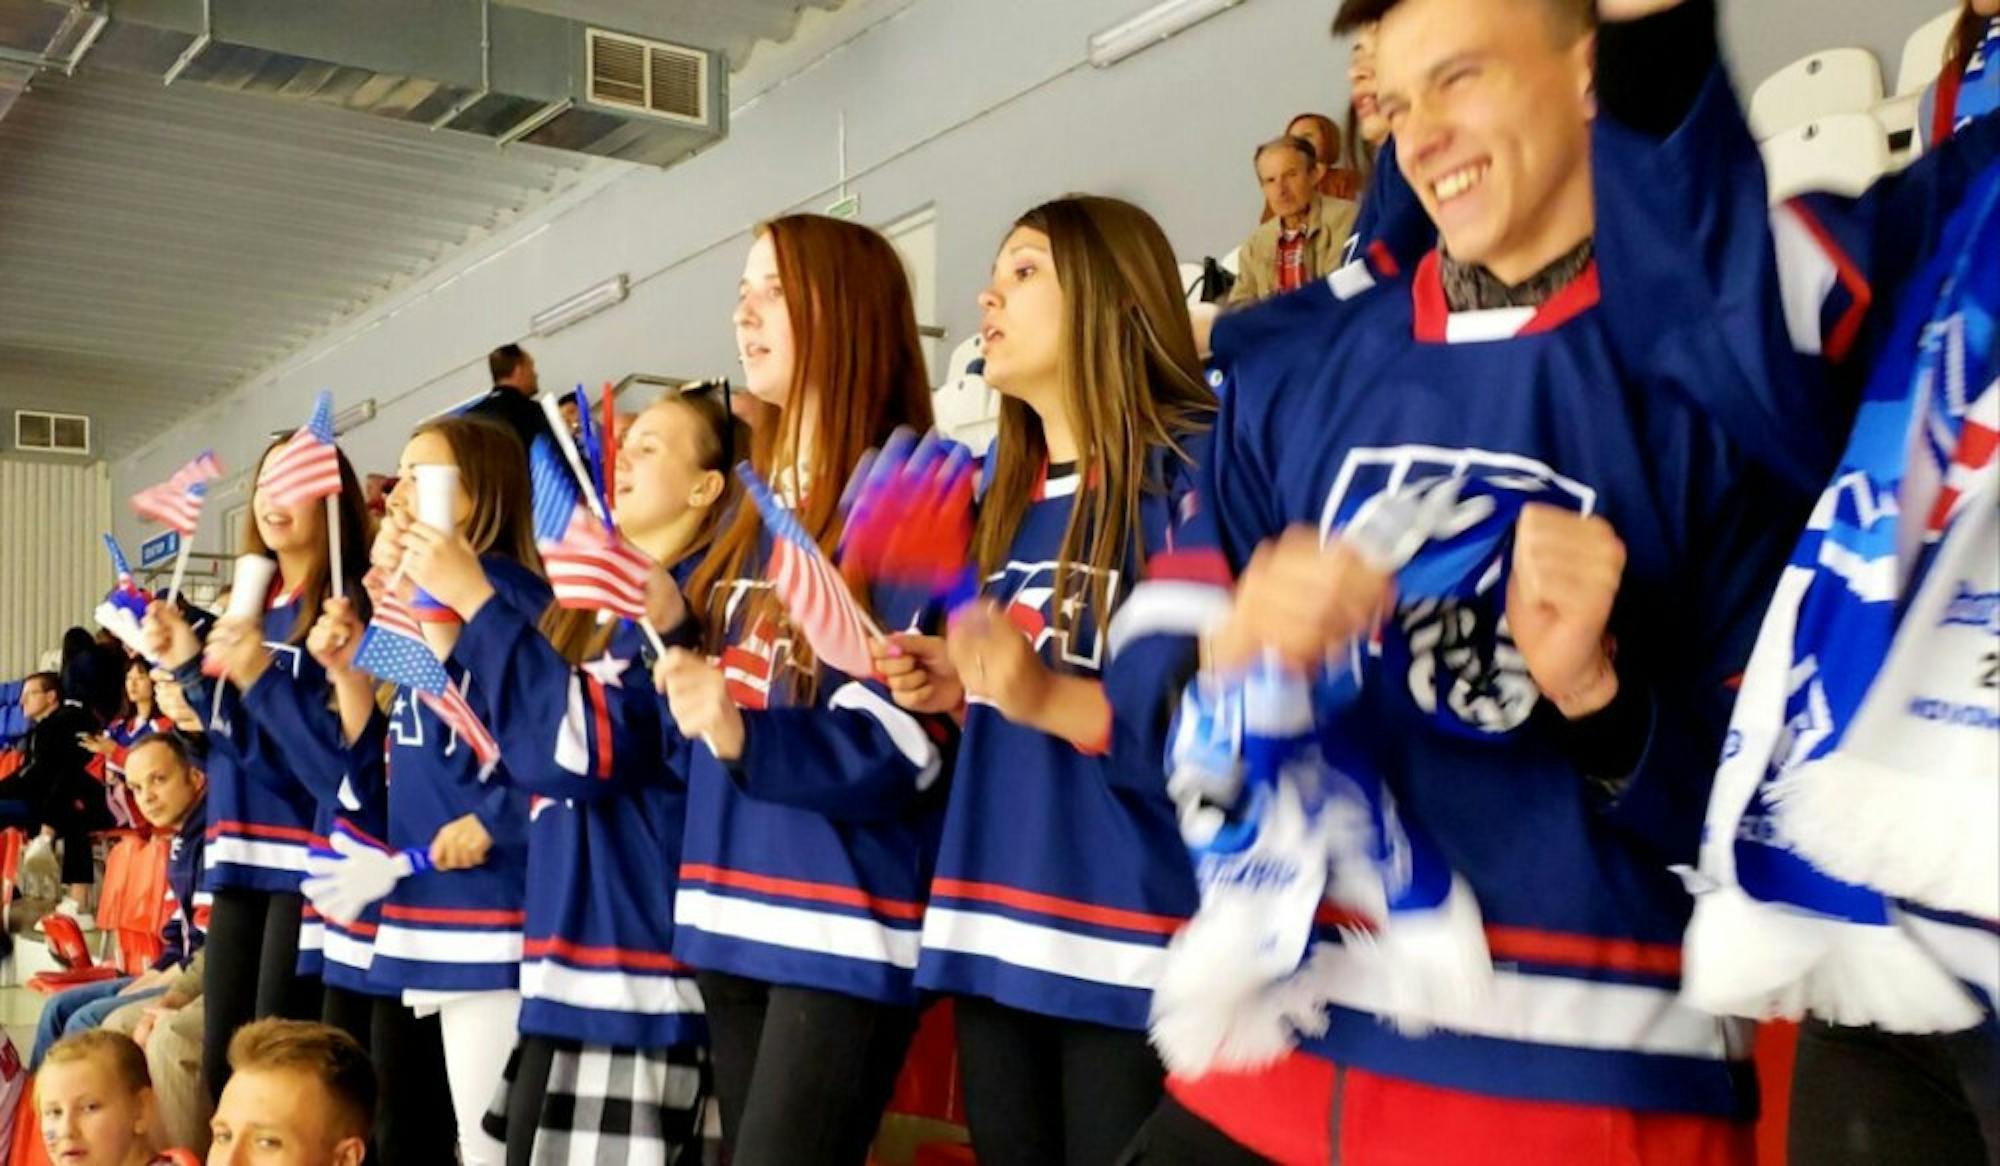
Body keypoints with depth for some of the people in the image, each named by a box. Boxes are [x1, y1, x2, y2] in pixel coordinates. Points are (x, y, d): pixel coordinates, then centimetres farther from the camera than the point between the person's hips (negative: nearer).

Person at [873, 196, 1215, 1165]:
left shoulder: (1191, 469, -9)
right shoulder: (1003, 495, 16)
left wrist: (1054, 700, -26)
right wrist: (952, 693, 5)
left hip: (1133, 949, -7)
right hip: (993, 934, 8)